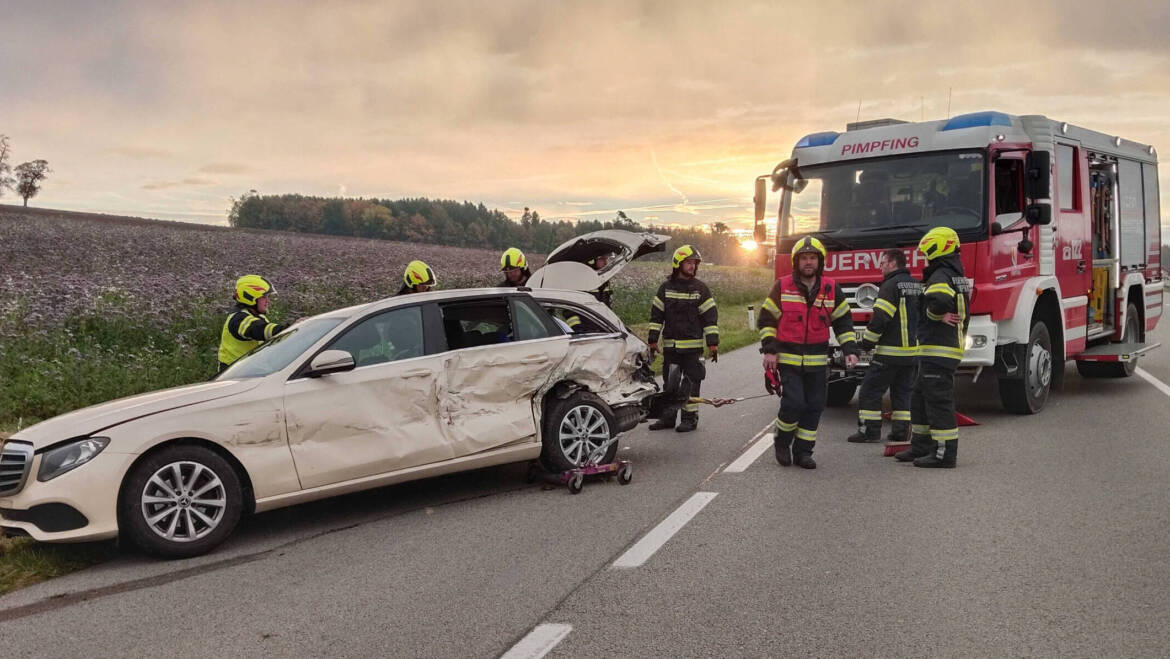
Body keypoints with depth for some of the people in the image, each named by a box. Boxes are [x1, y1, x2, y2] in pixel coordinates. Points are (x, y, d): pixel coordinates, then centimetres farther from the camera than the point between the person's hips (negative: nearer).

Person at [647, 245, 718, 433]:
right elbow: (656, 315, 9)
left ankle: (690, 417, 9)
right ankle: (668, 417, 18)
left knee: (691, 382, 0)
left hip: (692, 346, -3)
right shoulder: (666, 288, 7)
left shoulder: (701, 289, 1)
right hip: (670, 345, 3)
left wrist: (713, 343, -6)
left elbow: (710, 317, 0)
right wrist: (653, 340, 4)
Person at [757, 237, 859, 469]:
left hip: (817, 361, 3)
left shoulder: (831, 289, 5)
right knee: (793, 403, -13)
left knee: (814, 406, 4)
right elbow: (766, 319, 2)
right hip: (788, 359, -3)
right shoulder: (782, 287, -1)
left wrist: (850, 350, 1)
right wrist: (769, 350, -8)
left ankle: (803, 451, 17)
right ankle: (782, 440, 14)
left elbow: (843, 321, 11)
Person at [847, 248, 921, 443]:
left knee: (870, 390, -1)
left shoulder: (891, 285, -13)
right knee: (903, 391, 13)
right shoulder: (918, 286, 15)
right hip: (912, 351, 8)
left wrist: (867, 342, -9)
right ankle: (901, 432, 11)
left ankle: (869, 430, -1)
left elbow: (880, 318, -18)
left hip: (890, 351, -8)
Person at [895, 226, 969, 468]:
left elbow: (938, 301, -36)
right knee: (920, 398, 18)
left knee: (938, 399, -7)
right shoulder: (959, 277, 18)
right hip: (952, 345, 11)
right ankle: (921, 446, 25)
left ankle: (945, 453, -3)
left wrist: (933, 313, -17)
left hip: (938, 349, -11)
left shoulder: (941, 276, -16)